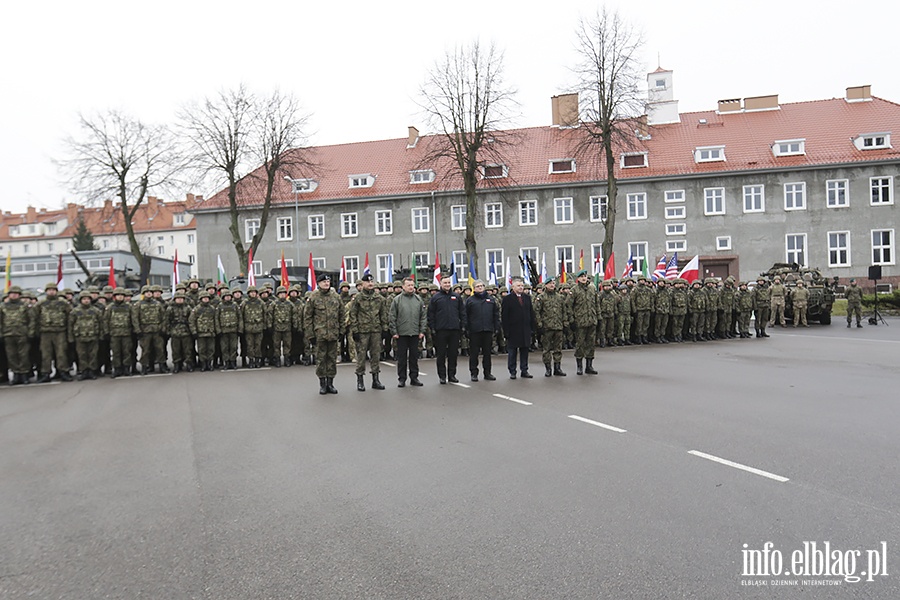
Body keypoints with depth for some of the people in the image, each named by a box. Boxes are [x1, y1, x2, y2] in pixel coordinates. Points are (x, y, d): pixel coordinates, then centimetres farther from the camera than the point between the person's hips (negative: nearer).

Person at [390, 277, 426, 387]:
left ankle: (414, 377, 18)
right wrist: (394, 332, -6)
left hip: (415, 333, 2)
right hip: (401, 333, -2)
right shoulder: (397, 299, -1)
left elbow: (423, 316, 8)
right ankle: (402, 379, 12)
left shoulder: (418, 299, 7)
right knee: (402, 357, 4)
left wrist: (422, 331, 1)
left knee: (414, 356, 9)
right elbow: (393, 317, -2)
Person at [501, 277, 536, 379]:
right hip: (513, 330, -4)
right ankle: (512, 371, 9)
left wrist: (533, 326, 5)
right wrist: (506, 330, -11)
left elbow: (531, 313, 13)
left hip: (526, 330, 4)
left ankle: (524, 371, 16)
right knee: (512, 352, 2)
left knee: (525, 351, 8)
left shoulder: (527, 298, 11)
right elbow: (504, 316, -5)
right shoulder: (507, 299, -3)